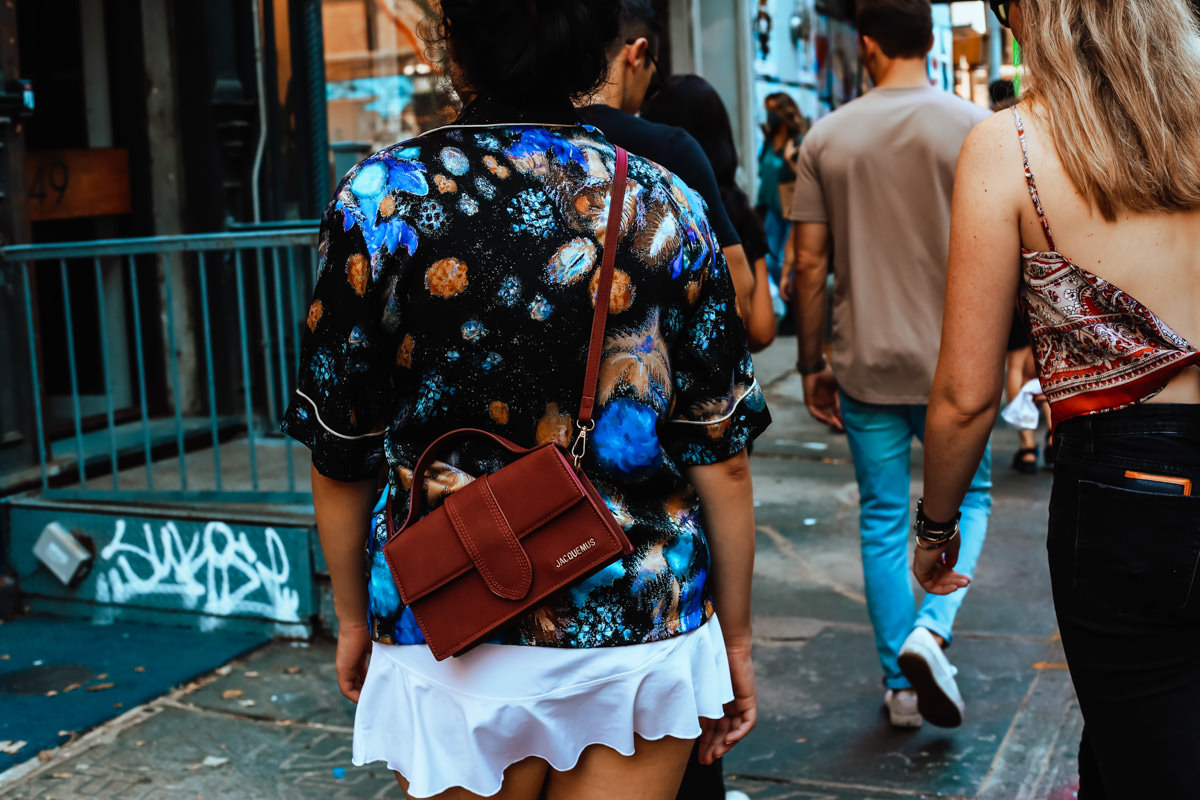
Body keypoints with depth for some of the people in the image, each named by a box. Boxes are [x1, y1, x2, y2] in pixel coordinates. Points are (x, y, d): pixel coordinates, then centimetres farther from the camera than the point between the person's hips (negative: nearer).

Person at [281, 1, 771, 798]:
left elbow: (342, 459, -3)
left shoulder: (379, 198, -8)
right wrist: (736, 637, 10)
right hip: (643, 634, 1)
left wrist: (353, 620, 12)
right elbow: (722, 460, -3)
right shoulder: (666, 204, -4)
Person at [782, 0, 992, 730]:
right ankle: (932, 629, -4)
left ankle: (901, 683, 20)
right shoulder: (974, 127, -6)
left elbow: (809, 266, -1)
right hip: (952, 362, -1)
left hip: (866, 364, 2)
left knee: (883, 518, 12)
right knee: (968, 496, 18)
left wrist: (812, 364, 8)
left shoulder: (827, 138, 0)